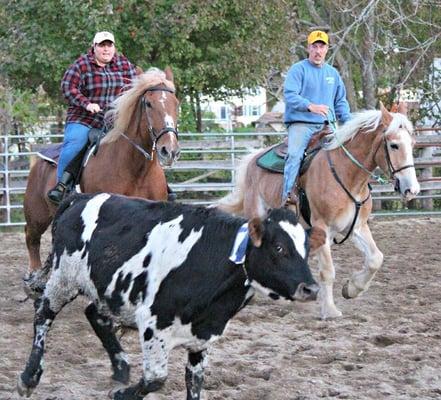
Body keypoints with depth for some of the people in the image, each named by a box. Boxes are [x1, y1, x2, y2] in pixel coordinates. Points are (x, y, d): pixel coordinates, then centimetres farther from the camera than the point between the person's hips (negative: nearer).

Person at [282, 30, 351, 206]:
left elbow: (341, 102, 26)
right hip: (301, 124, -5)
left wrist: (349, 123, 9)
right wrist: (310, 106, -28)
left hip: (327, 125, 6)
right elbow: (290, 95, -11)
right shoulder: (298, 69, 2)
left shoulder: (333, 73, 20)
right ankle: (288, 194, -35)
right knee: (295, 154, -27)